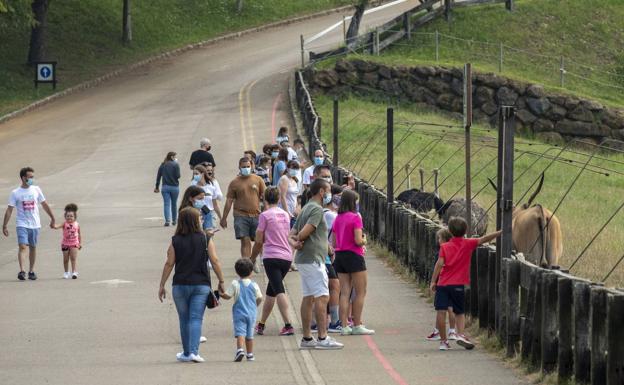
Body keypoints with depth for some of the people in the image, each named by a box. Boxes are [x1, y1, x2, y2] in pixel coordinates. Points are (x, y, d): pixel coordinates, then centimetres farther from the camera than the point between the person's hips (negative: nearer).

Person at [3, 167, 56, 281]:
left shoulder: (36, 189, 5)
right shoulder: (15, 193, -4)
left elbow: (44, 204, 15)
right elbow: (9, 210, -4)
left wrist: (52, 218, 17)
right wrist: (5, 225, -8)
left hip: (35, 224, 3)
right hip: (22, 224, -3)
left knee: (33, 247, 9)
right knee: (22, 246, -16)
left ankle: (31, 271, 19)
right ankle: (21, 271, -23)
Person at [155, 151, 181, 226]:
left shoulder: (162, 165, 5)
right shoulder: (175, 165, -7)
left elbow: (158, 176, 5)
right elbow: (178, 176, -11)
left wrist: (157, 187, 11)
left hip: (165, 187, 2)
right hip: (174, 187, -2)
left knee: (167, 204, -2)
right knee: (174, 204, 13)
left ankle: (167, 220, -17)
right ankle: (174, 220, 25)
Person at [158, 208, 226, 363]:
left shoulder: (175, 241, -2)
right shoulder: (204, 239, -3)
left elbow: (169, 264, -2)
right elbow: (215, 261, -2)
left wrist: (162, 285, 6)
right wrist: (221, 282, 7)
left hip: (180, 286, 1)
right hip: (201, 285, -1)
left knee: (184, 319, 12)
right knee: (196, 318, -1)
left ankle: (186, 353, 19)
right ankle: (193, 351, -16)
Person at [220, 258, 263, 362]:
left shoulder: (235, 284, -7)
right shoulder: (254, 285, 1)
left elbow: (227, 296, -7)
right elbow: (259, 298, 9)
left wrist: (220, 293, 13)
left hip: (239, 313, -3)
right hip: (251, 313, 3)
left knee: (240, 332, -11)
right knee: (250, 334, 12)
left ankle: (240, 349, -33)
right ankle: (250, 354, 17)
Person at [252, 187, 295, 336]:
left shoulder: (265, 215, -4)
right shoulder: (285, 215, 14)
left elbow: (259, 241, -2)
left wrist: (252, 258, 14)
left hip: (272, 257, -6)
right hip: (287, 257, 6)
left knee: (279, 291, -14)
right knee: (270, 291, 17)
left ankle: (288, 325, -26)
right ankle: (261, 324, 26)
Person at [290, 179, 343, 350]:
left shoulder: (306, 209, 20)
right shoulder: (317, 209, -12)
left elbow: (292, 233, 17)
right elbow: (306, 231, -22)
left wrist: (294, 241, -3)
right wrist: (298, 240, -3)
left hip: (303, 259, 10)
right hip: (313, 259, -10)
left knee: (308, 298, 10)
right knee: (322, 297, -11)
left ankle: (307, 338, 12)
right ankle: (322, 338, -15)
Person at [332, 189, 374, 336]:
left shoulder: (337, 219, 9)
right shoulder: (355, 217, -12)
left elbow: (333, 243, 11)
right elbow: (358, 240, -18)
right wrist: (364, 240, 3)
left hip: (339, 256, 7)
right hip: (354, 256, -7)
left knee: (344, 292, 8)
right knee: (360, 292, 3)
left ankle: (344, 325, 5)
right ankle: (357, 325, 2)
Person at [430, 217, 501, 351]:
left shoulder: (445, 247, 4)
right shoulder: (468, 244, 2)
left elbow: (439, 263, -4)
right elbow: (484, 239, -6)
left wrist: (433, 281, -4)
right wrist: (500, 233, -3)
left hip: (442, 284, 0)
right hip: (458, 284, 0)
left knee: (441, 312, 0)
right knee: (459, 312, 13)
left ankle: (443, 341, 0)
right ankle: (460, 335, -8)